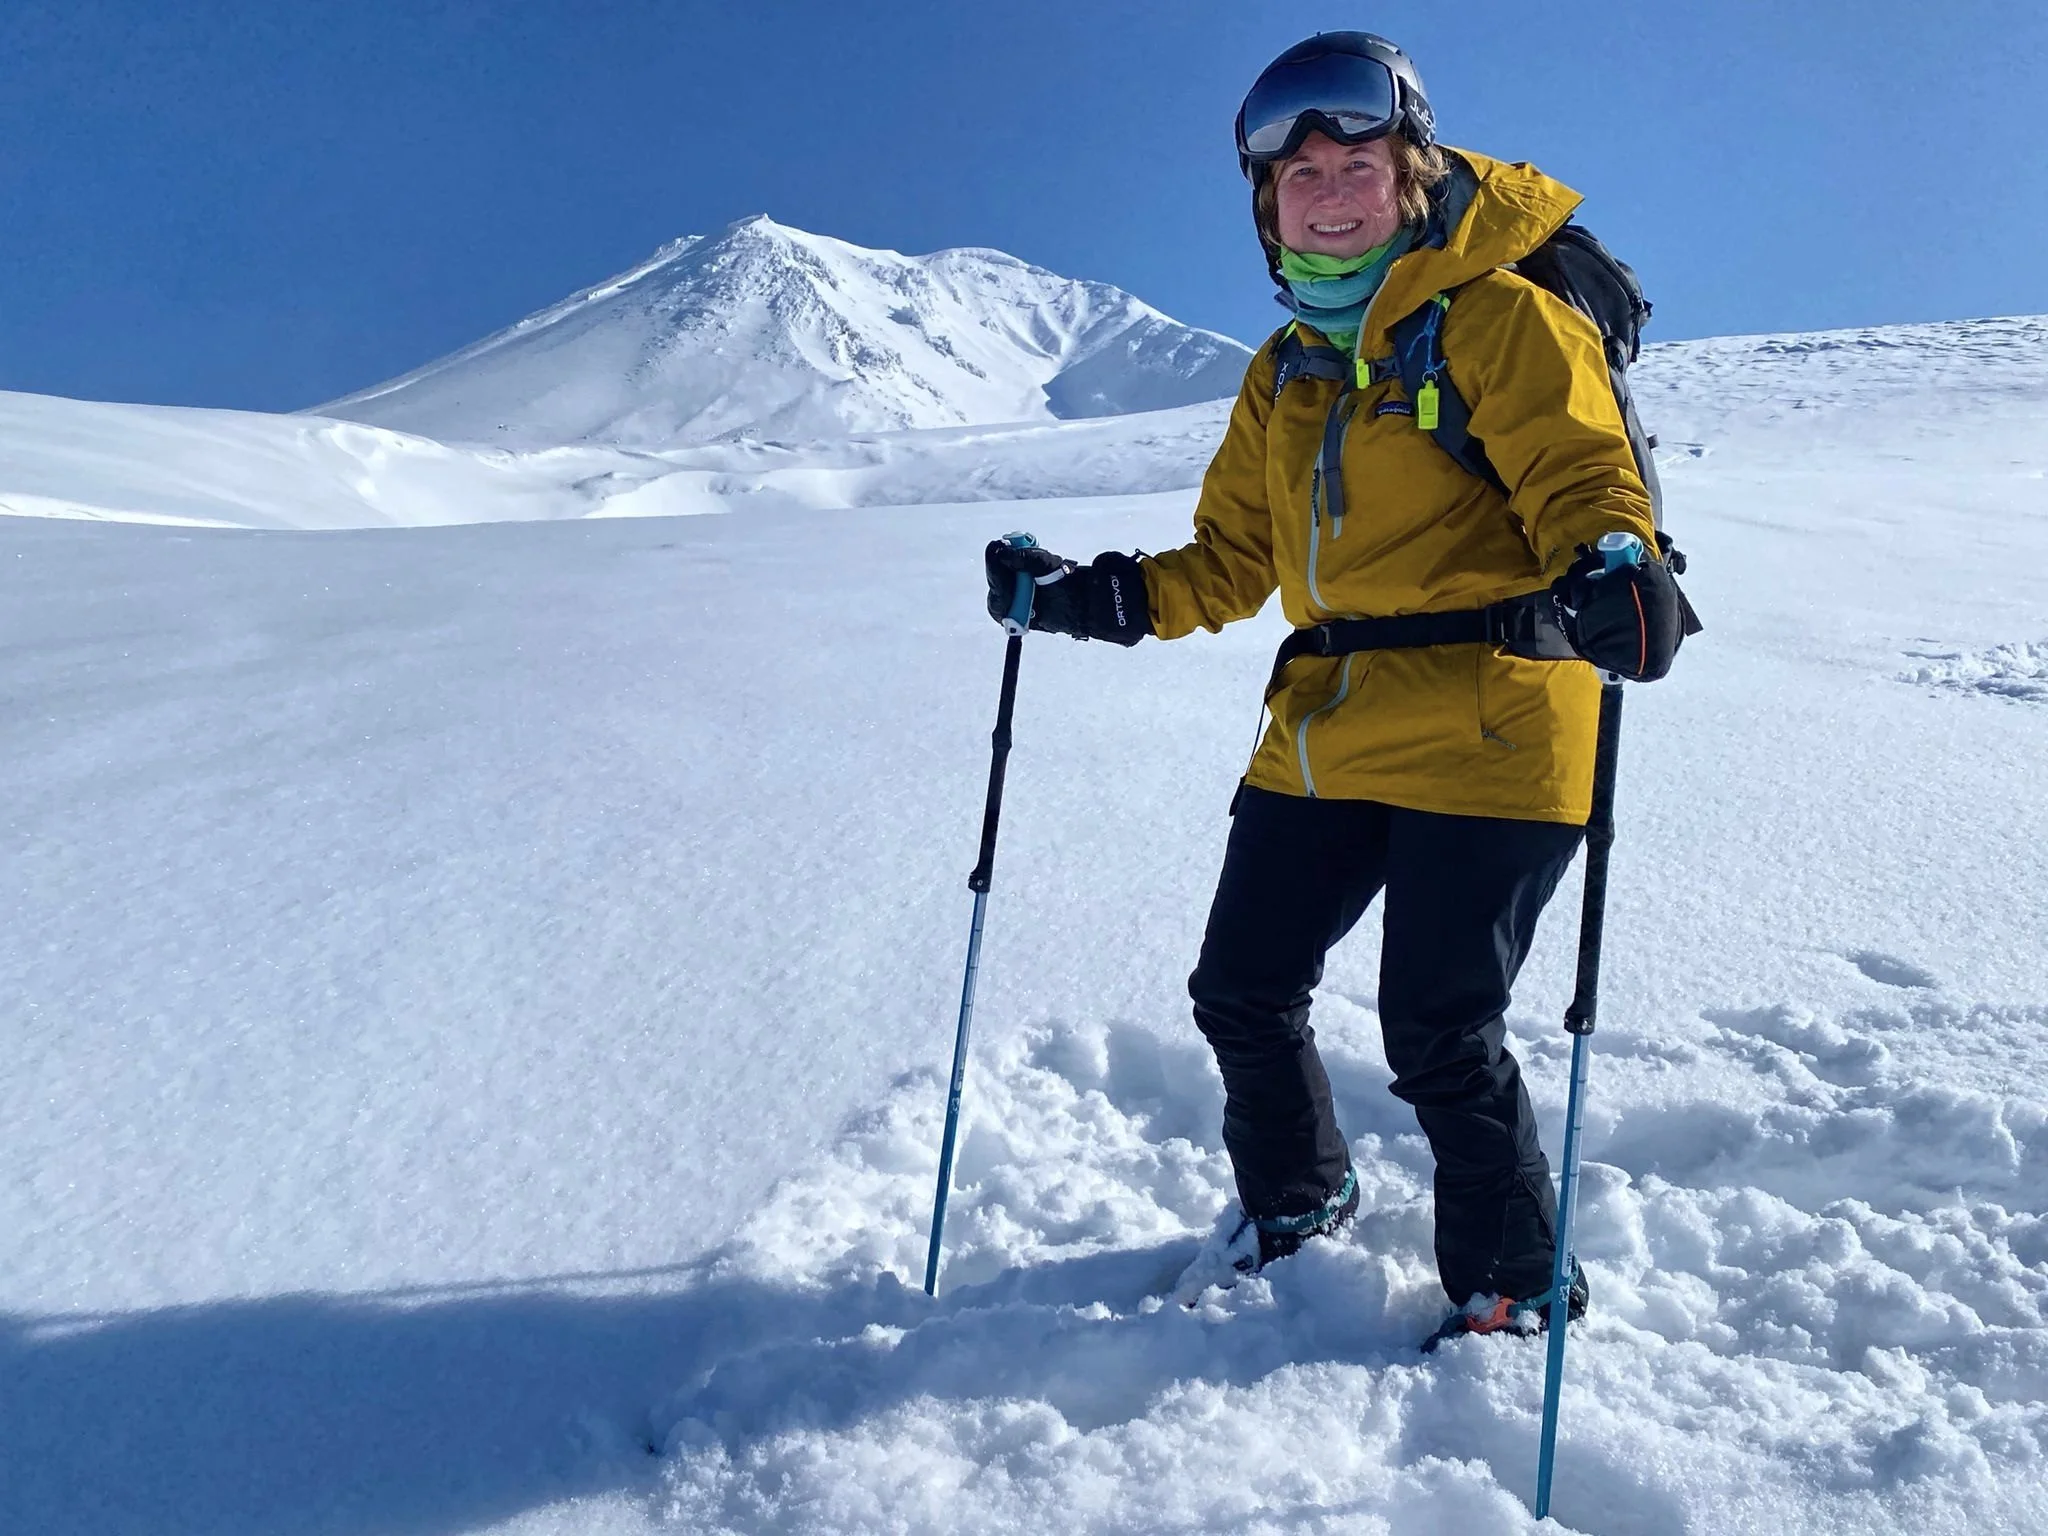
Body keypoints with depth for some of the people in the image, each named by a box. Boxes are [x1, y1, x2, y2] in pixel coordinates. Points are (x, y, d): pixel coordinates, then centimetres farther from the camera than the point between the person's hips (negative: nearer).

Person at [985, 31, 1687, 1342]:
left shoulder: (1501, 321, -5)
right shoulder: (1283, 376, 15)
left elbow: (1581, 476, -15)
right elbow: (1233, 560, 18)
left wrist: (1611, 573, -37)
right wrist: (1097, 598, 5)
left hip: (1485, 742, -7)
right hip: (1321, 744, 7)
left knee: (1439, 1036, -5)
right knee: (1240, 993, 13)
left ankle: (1515, 1284, 22)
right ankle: (1295, 1201, 42)